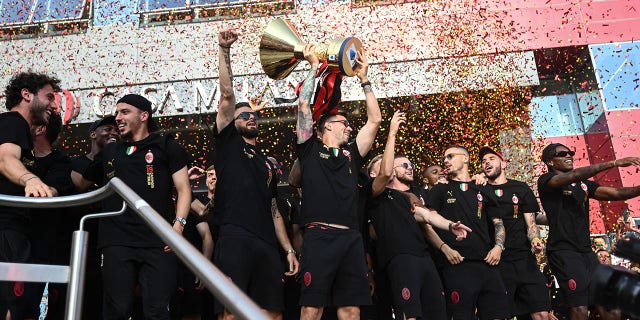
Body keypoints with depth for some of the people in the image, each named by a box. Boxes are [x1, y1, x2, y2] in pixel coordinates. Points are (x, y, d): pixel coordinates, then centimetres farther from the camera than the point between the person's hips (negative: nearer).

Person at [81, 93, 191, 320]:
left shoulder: (166, 147, 10)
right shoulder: (109, 152, 22)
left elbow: (183, 189, 2)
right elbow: (82, 183, 34)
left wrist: (178, 224, -10)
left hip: (158, 243, -3)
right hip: (116, 242, 3)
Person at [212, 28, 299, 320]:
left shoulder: (267, 164, 27)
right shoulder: (228, 143, 14)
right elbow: (227, 95, 3)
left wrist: (289, 249, 15)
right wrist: (225, 50, -1)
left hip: (268, 246, 5)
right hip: (235, 238, -5)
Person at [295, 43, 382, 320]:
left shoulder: (351, 154, 22)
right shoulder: (310, 150, 11)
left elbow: (374, 120, 21)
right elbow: (304, 105, 6)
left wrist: (364, 79, 22)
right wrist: (314, 68, 14)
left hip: (351, 238, 4)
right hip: (319, 235, -4)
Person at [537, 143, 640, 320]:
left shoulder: (584, 184, 20)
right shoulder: (546, 181, -1)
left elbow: (615, 193, 7)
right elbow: (574, 175, -19)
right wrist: (613, 163, -24)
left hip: (586, 251, 7)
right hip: (563, 251, -7)